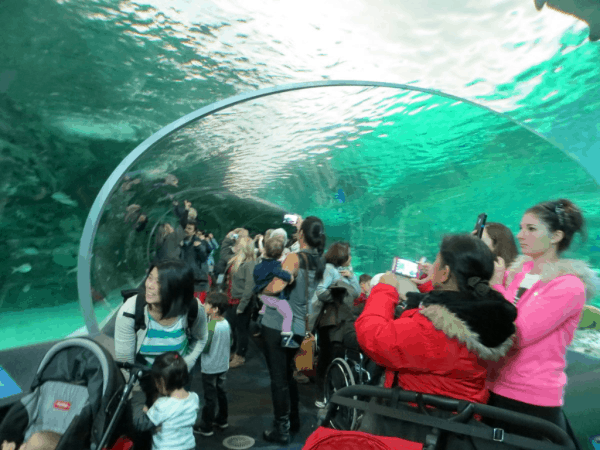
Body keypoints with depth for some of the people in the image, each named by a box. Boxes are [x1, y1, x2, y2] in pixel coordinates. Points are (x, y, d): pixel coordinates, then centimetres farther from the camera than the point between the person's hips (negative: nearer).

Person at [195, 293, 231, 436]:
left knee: (210, 397, 5)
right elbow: (230, 343, 7)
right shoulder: (226, 323, -3)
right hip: (223, 365, 7)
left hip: (210, 368, -7)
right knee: (221, 392, 20)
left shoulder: (210, 326, -24)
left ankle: (206, 427, 18)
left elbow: (204, 347, -22)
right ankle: (222, 420, 35)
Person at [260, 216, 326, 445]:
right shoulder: (319, 262, 3)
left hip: (278, 325, -7)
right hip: (299, 327, 7)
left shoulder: (294, 258, -18)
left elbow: (276, 287, -30)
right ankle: (293, 420, 36)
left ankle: (282, 430, 17)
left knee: (278, 378, 6)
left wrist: (263, 290, -8)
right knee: (288, 375, 24)